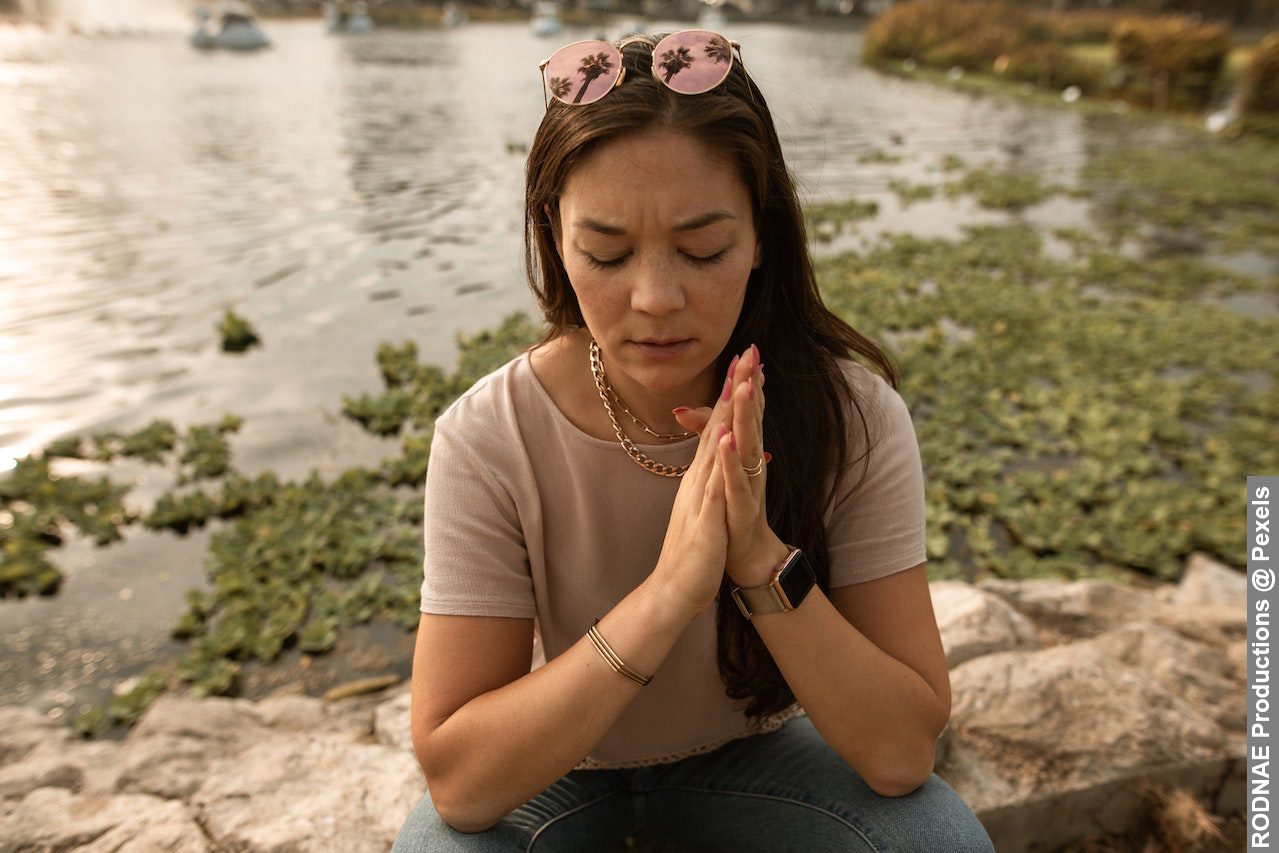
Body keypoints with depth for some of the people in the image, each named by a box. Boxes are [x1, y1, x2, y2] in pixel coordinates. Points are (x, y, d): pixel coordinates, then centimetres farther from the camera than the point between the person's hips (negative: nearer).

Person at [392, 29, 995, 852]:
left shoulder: (853, 417, -22)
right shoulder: (488, 440, -25)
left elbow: (900, 752, -21)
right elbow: (457, 782, -25)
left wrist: (762, 559, -37)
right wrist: (665, 594, -39)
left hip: (751, 749, 1)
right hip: (550, 767, 0)